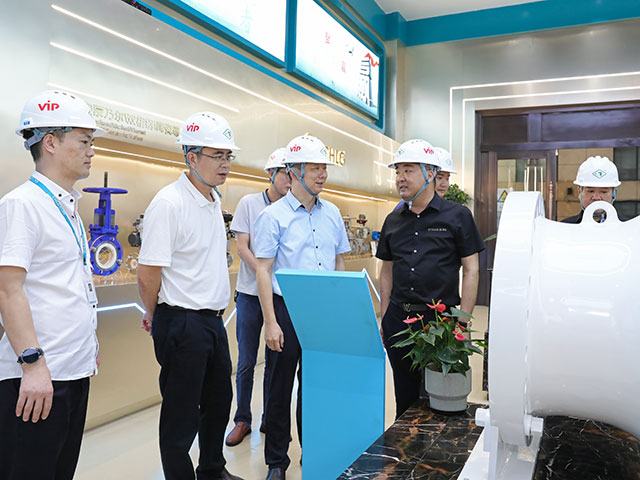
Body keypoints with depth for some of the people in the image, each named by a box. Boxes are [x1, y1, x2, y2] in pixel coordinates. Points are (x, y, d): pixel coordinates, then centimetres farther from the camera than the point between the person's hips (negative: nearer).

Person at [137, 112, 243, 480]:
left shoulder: (214, 200, 9)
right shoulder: (169, 203, -18)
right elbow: (148, 275, -17)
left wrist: (217, 307, 17)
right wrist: (156, 315, -2)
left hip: (213, 320, 9)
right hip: (182, 323, -9)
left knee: (219, 399, 22)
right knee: (182, 414, 6)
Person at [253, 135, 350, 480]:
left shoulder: (332, 213, 8)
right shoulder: (274, 215, -6)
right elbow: (263, 270, -8)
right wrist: (271, 322, -13)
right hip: (287, 310, -4)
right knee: (281, 387, 7)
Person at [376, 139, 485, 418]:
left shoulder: (457, 215, -3)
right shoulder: (393, 221, 10)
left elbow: (470, 271, -3)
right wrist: (384, 317, 10)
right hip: (398, 318, 4)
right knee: (405, 397, 15)